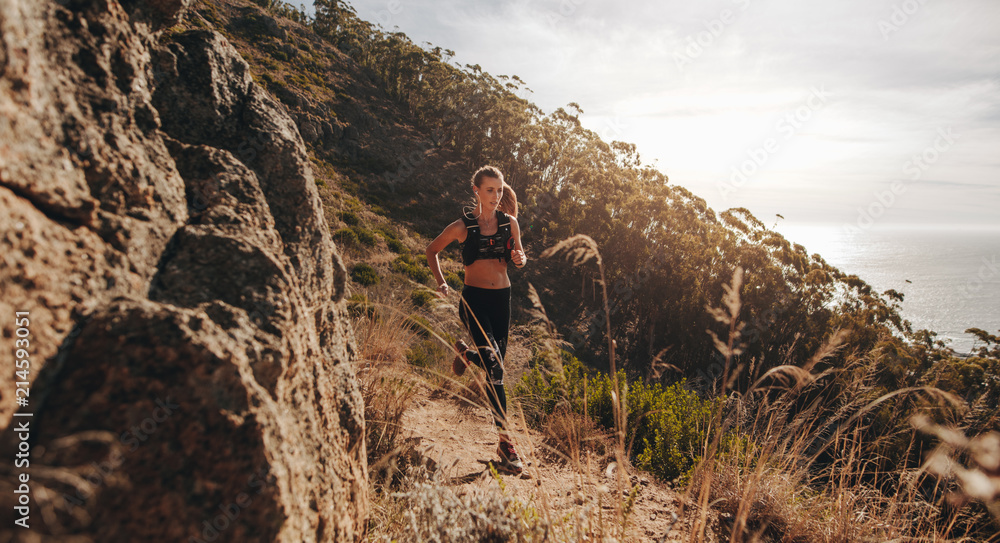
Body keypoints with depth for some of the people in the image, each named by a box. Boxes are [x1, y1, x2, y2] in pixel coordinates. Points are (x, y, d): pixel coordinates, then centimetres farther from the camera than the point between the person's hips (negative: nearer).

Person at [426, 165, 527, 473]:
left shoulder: (509, 223, 4)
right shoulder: (463, 226, -5)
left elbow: (520, 257, 14)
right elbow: (432, 251, 9)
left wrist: (519, 258, -10)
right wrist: (441, 282, -2)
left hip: (502, 298, 5)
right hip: (474, 299, -4)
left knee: (495, 364, 14)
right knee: (495, 367, -15)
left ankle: (465, 353, 49)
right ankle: (505, 442, -8)